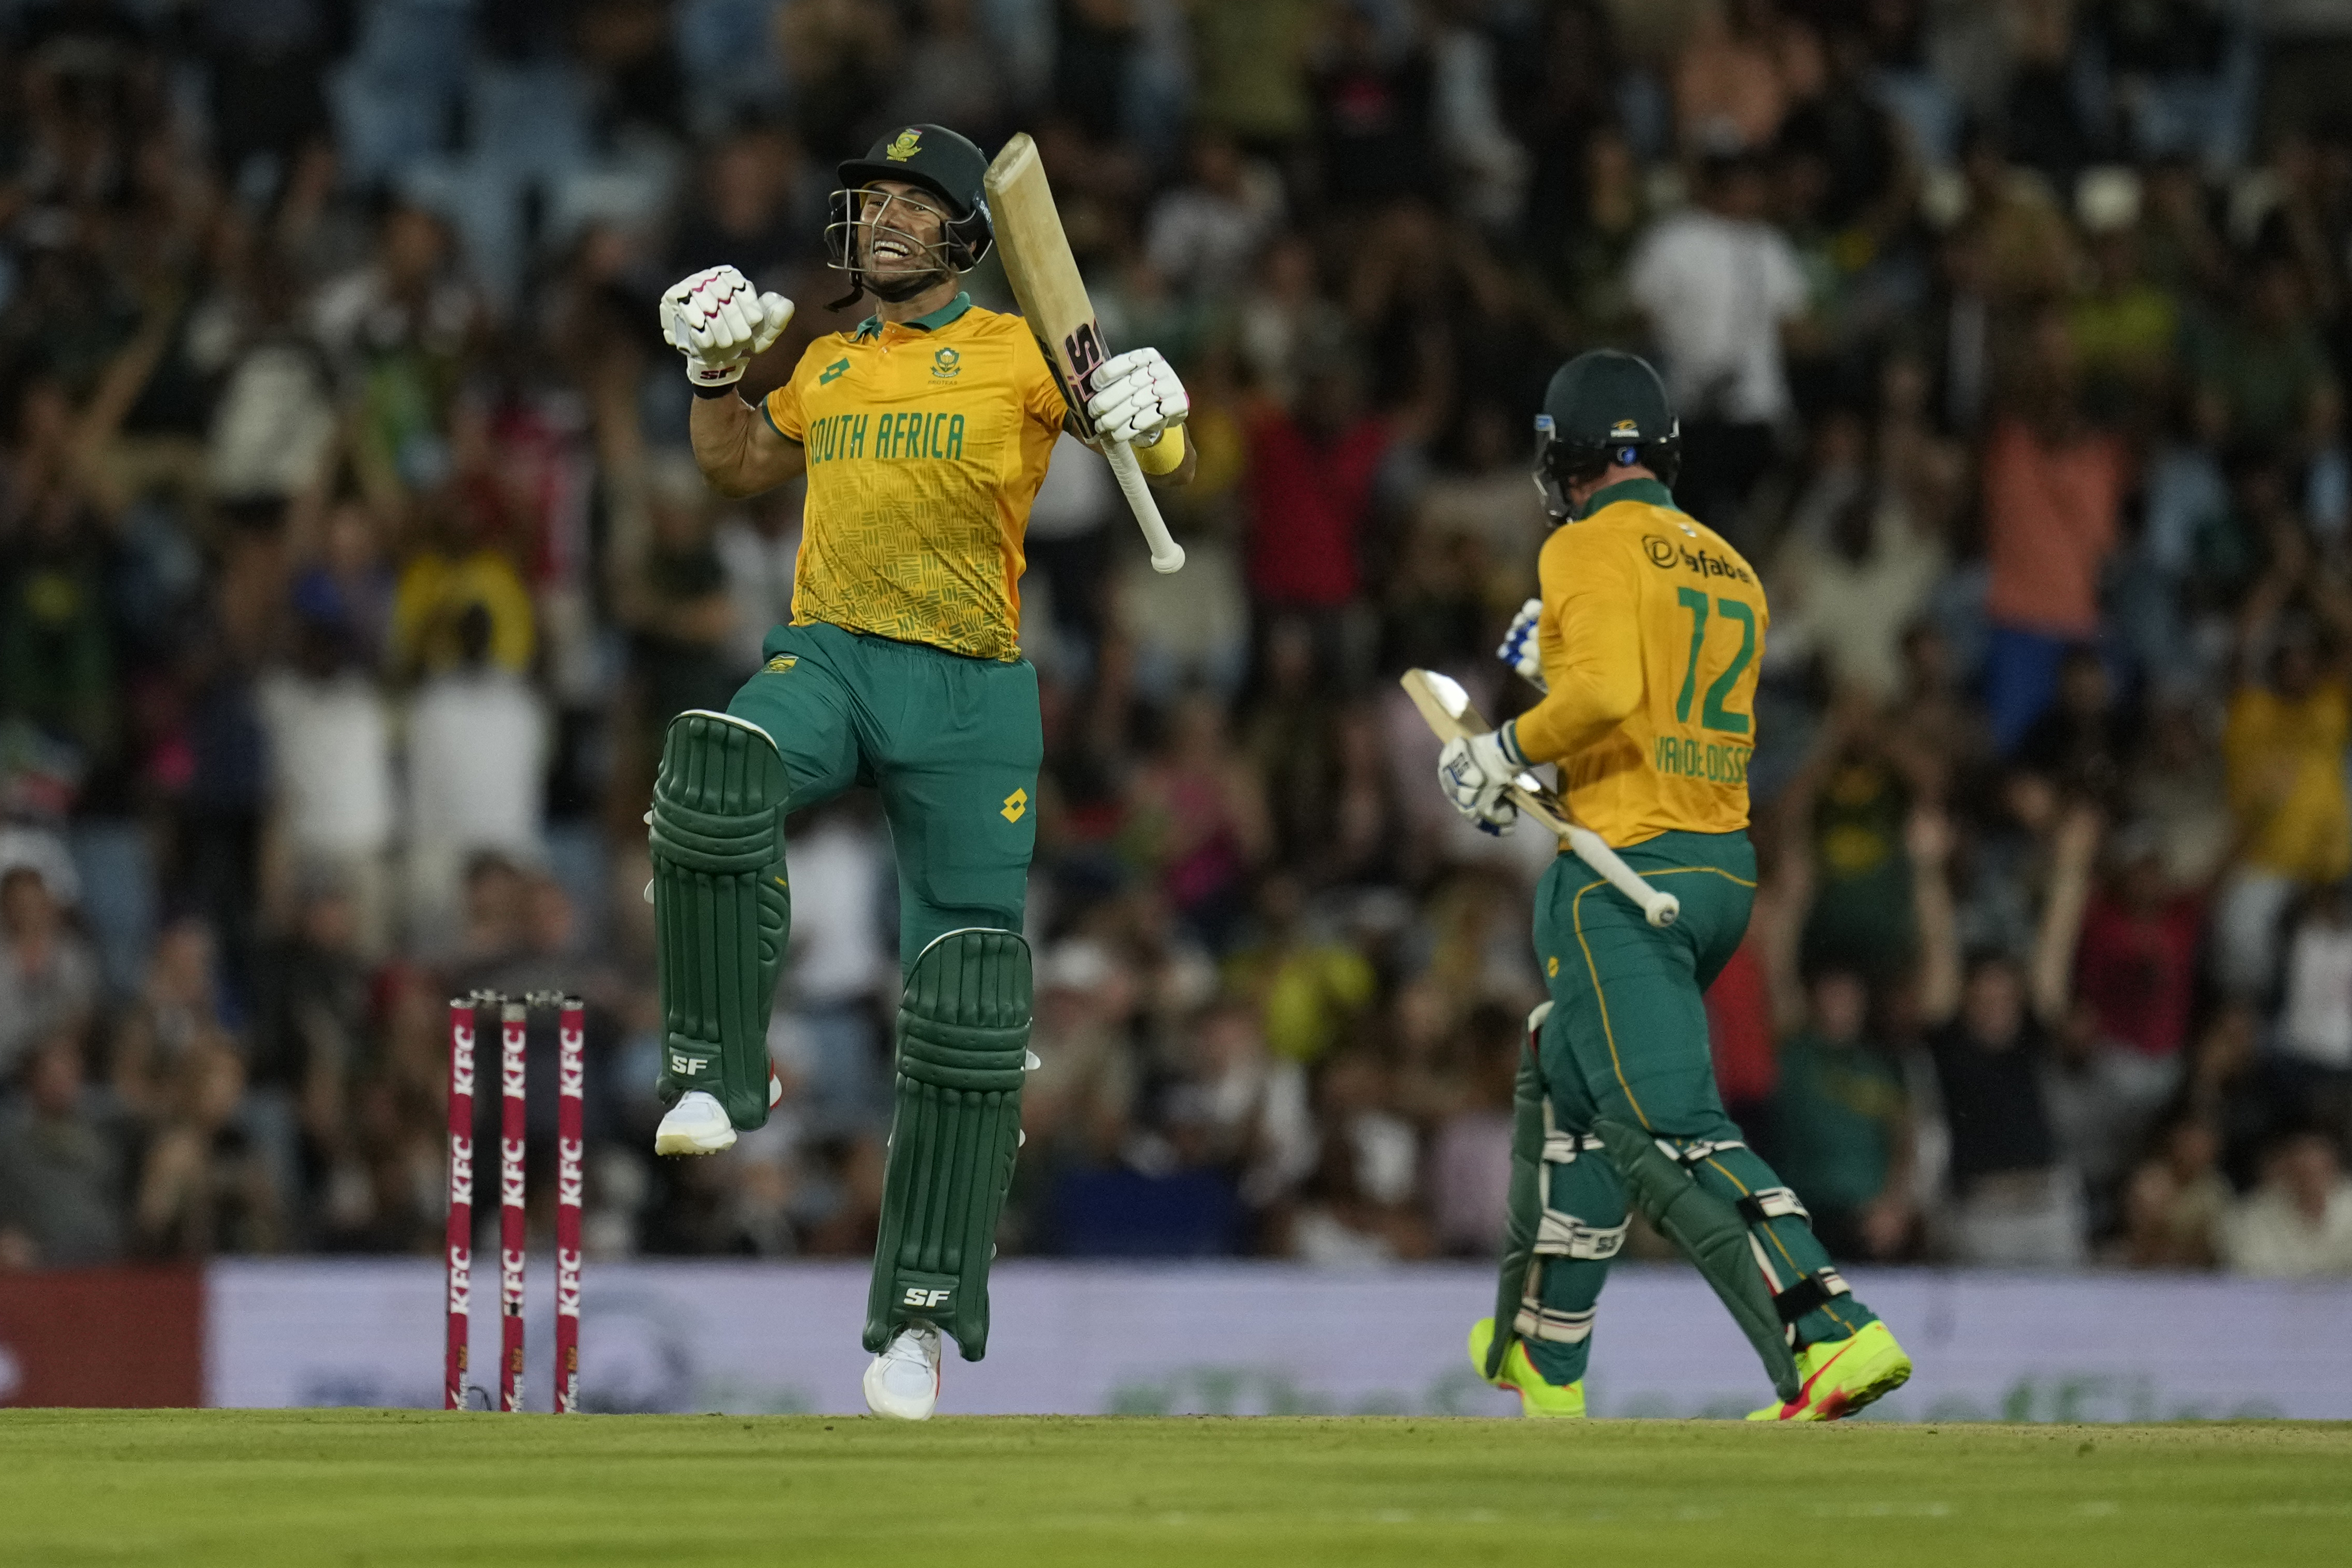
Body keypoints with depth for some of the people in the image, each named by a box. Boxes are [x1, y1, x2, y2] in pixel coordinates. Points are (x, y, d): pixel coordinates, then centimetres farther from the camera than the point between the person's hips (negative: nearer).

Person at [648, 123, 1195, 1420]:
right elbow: (742, 469, 35)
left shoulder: (1018, 353, 3)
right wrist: (716, 371, 18)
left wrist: (1149, 419, -25)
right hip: (825, 657, 2)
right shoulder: (831, 363, 17)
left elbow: (1165, 463, -3)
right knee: (716, 774, -34)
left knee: (967, 1005, -3)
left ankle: (925, 1307, 6)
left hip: (969, 691, -2)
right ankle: (719, 1071, -21)